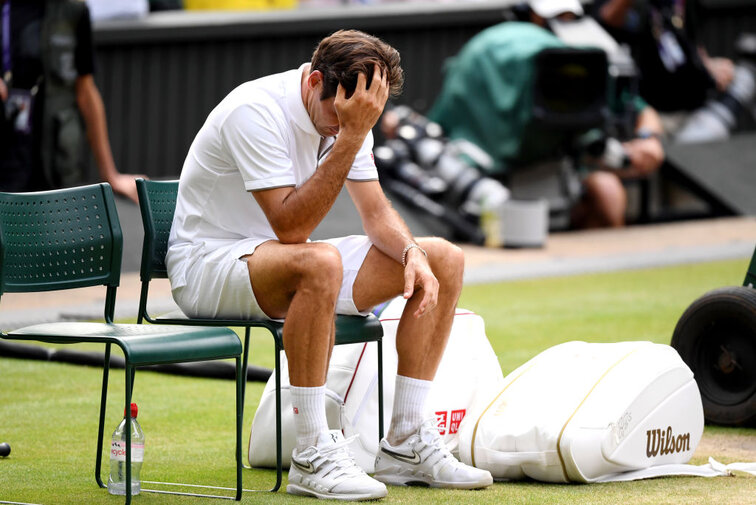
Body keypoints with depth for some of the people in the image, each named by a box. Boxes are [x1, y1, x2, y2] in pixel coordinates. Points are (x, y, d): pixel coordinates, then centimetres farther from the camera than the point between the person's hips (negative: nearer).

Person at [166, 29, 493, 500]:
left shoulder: (347, 116, -1)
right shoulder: (255, 111, -26)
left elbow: (376, 212, 5)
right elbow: (290, 227, -32)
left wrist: (412, 252, -16)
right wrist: (350, 138, -35)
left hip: (286, 258, 8)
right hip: (208, 263, -8)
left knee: (445, 259, -2)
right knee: (319, 262, -41)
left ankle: (407, 443, -1)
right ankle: (312, 456, -33)